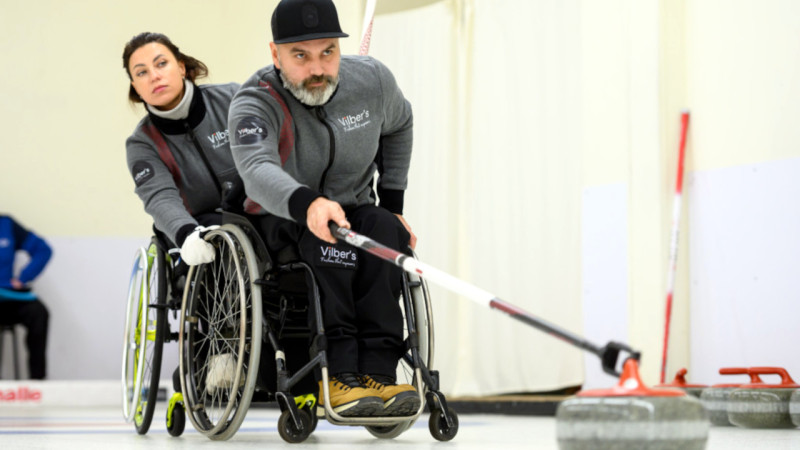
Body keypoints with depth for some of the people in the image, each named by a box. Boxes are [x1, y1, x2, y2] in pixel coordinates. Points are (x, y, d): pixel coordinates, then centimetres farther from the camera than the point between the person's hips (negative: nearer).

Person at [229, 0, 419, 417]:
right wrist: (307, 204, -63)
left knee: (384, 228, -30)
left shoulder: (373, 80, -7)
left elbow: (397, 126, 16)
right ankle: (340, 375, -39)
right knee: (329, 234, -36)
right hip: (278, 220, -3)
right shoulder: (255, 104, -22)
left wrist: (392, 203, 9)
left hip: (356, 208, 4)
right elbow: (257, 170, -42)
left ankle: (377, 372, -37)